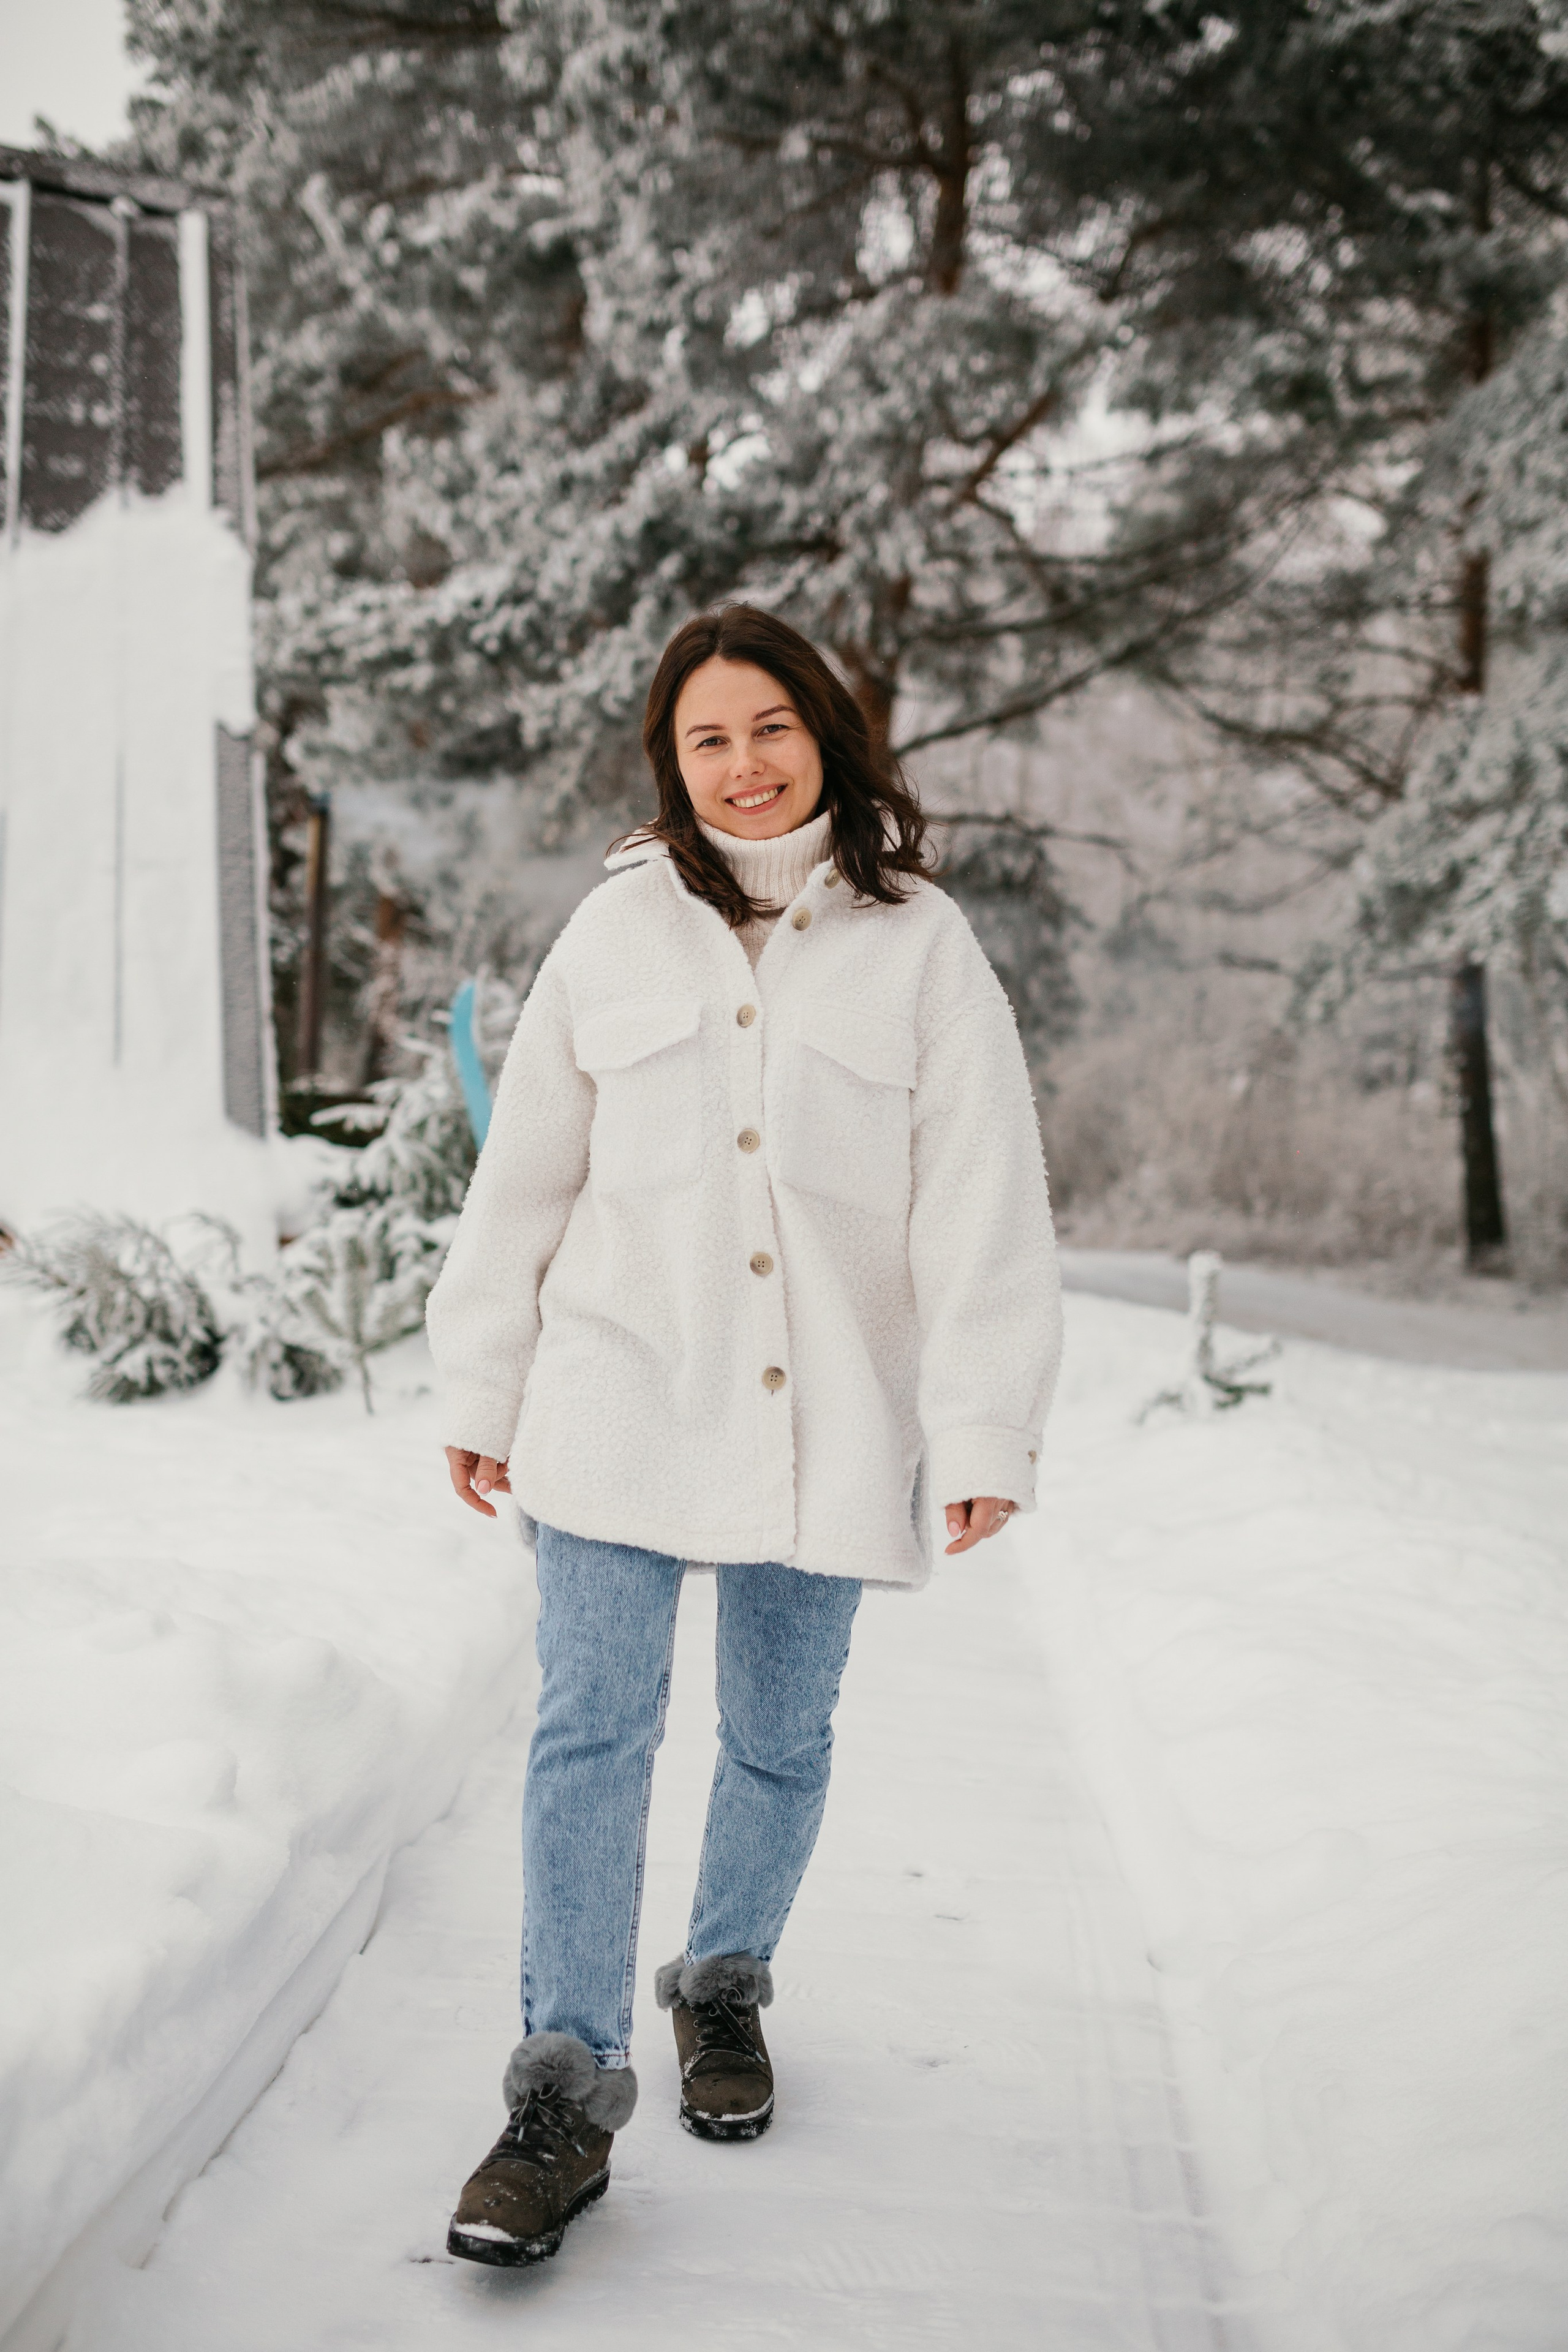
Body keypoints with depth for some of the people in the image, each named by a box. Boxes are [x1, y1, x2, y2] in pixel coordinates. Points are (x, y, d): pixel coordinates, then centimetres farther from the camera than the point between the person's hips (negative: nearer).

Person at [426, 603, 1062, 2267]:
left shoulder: (918, 943, -1)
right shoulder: (616, 932, 4)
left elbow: (982, 1201, -4)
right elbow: (524, 1175, 9)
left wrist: (985, 1430, -9)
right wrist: (482, 1392, 10)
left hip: (826, 1420, 0)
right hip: (619, 1399, 0)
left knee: (779, 1738, 12)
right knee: (591, 1727, -6)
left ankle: (723, 1986, 37)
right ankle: (567, 2095, 2)